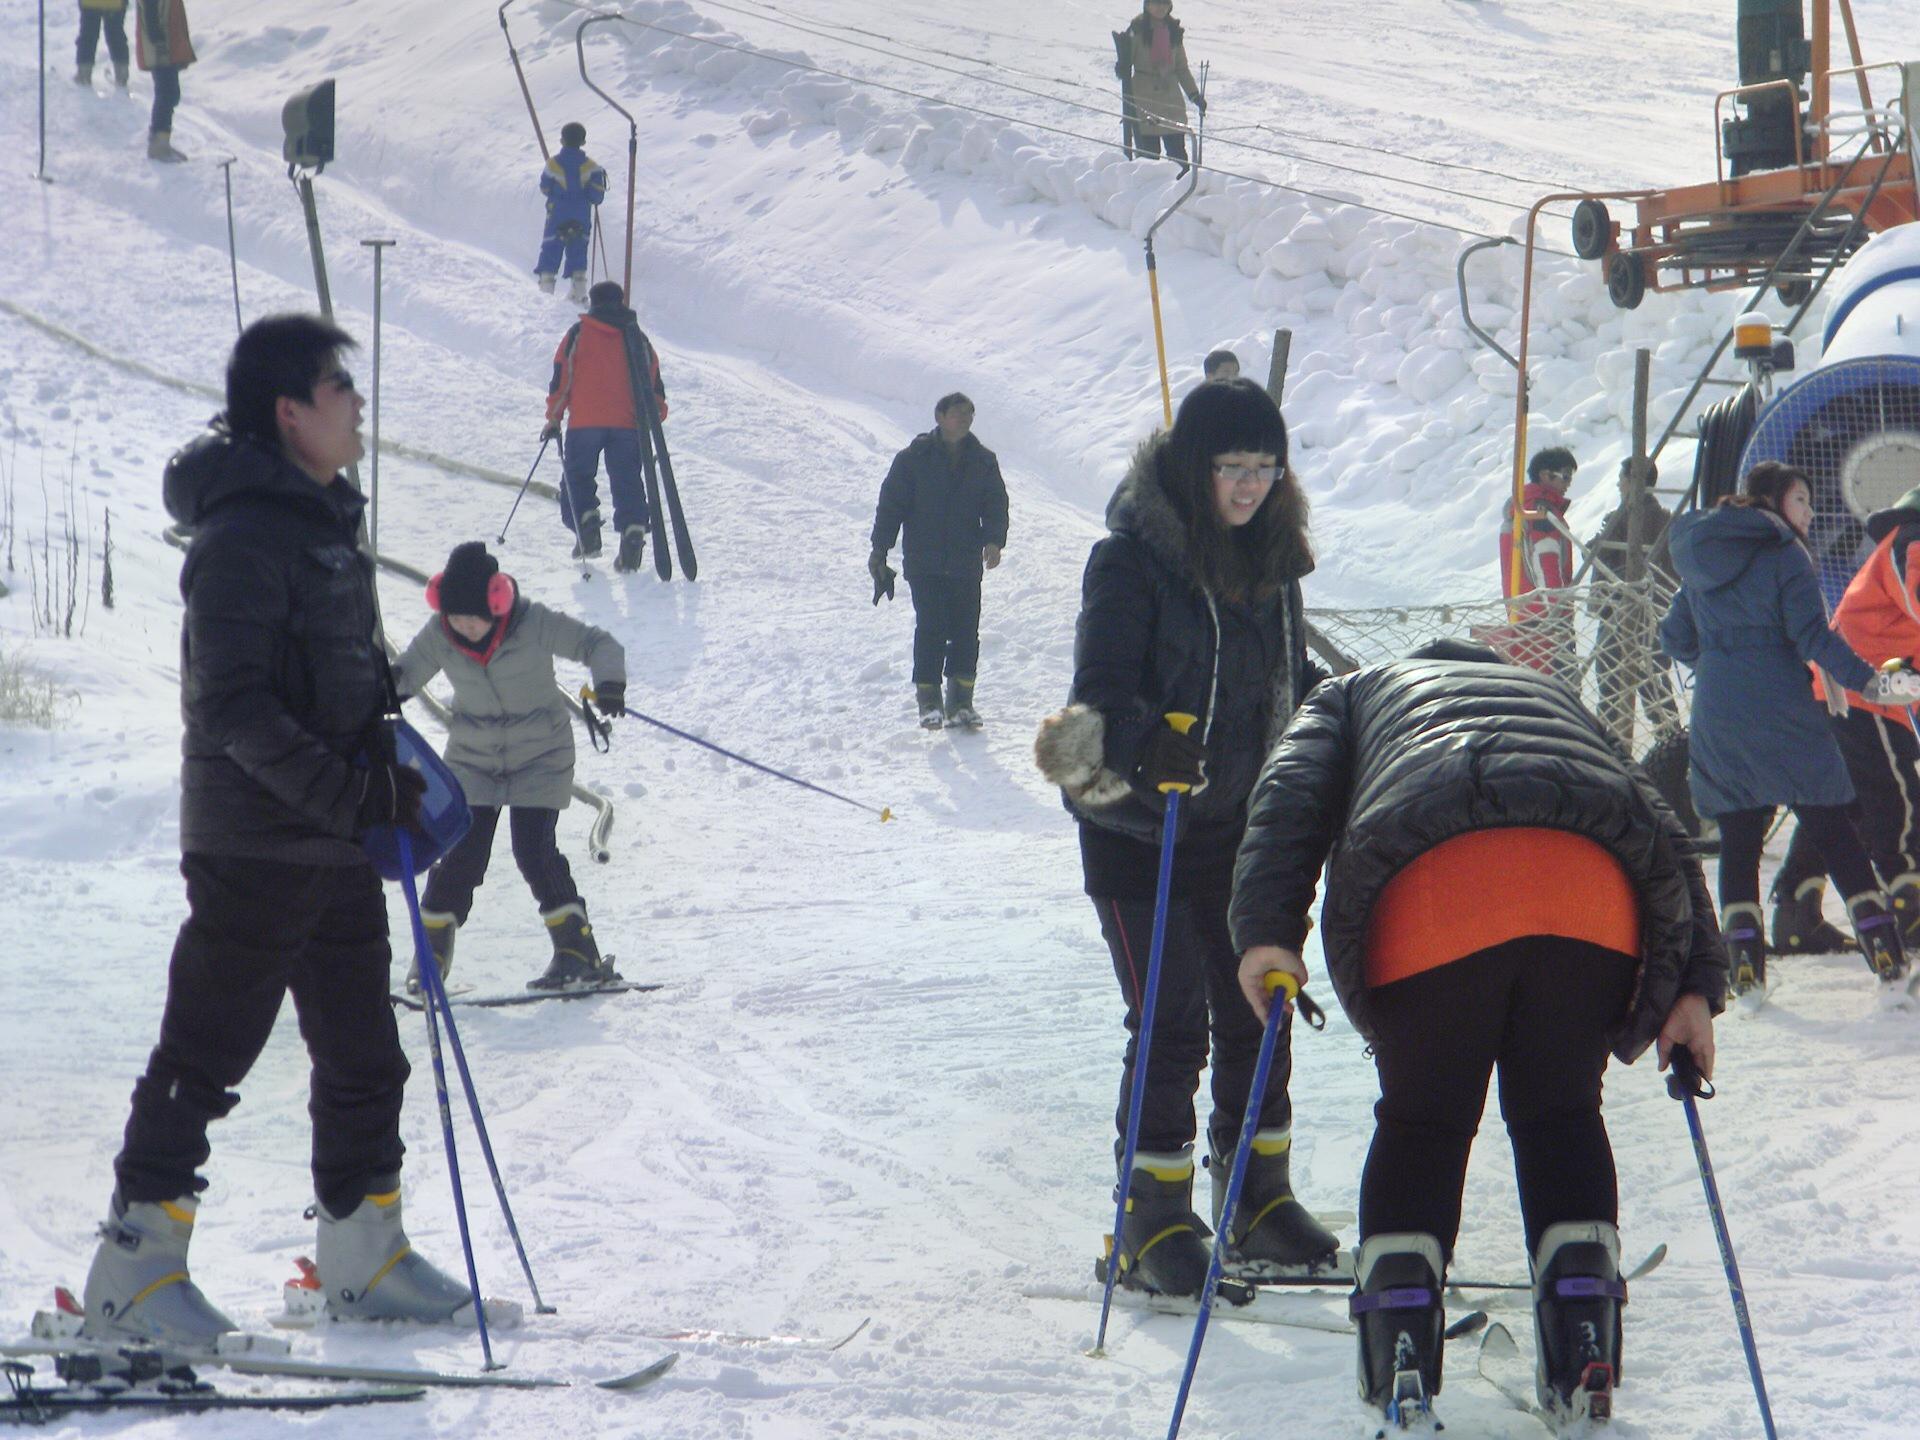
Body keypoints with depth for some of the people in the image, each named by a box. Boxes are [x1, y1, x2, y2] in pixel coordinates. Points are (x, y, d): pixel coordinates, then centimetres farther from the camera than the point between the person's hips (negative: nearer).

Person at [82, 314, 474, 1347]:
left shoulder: (322, 518, 13)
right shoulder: (243, 535, -17)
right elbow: (233, 708, -23)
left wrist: (396, 779, 14)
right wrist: (355, 795, -26)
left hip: (333, 843, 9)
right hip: (255, 845, -9)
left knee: (362, 1053, 13)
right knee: (205, 1056, -4)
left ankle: (362, 1258, 23)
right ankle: (133, 1271, 2)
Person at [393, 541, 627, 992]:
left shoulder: (535, 625, -20)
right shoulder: (438, 635, -11)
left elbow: (597, 644, -15)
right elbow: (409, 670, 2)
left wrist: (609, 681, -35)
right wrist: (388, 683, -21)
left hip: (539, 756, -3)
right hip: (473, 759, 3)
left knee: (534, 851, -13)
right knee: (461, 854, -4)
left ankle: (579, 953, -6)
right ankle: (431, 951, 9)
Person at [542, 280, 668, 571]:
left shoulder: (579, 334, 3)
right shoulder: (637, 337, 11)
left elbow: (562, 376, 1)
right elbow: (654, 381, 12)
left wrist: (554, 418, 6)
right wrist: (656, 416, 22)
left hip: (585, 421, -2)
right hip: (628, 424, 2)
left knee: (577, 476, 11)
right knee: (627, 482, 5)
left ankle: (585, 525, -7)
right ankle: (633, 529, -14)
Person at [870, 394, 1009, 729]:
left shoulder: (983, 461, 8)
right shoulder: (914, 458, -1)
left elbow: (996, 504, 10)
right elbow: (891, 503, 3)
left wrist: (994, 541, -8)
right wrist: (879, 548, 0)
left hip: (966, 564, 3)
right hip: (924, 563, -3)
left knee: (966, 632, 1)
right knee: (931, 629, -8)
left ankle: (960, 701, 9)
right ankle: (928, 700, -2)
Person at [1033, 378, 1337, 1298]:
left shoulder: (1268, 561, 9)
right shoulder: (1132, 558, -12)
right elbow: (1104, 686, -20)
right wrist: (1101, 747, -39)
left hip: (1243, 826, 6)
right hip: (1143, 834, -6)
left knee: (1256, 1015, 9)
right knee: (1170, 1028, -6)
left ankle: (1258, 1204, 21)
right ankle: (1153, 1225, 4)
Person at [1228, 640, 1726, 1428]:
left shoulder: (1351, 696, 37)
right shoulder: (1551, 695, 44)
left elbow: (1292, 792, 13)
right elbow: (1663, 834, 28)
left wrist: (1268, 929, 0)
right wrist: (1695, 986, 20)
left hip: (1433, 887, -2)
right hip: (1592, 888, 2)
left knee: (1423, 1118, 14)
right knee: (1559, 1110, 17)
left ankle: (1398, 1321, -1)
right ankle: (1583, 1341, 5)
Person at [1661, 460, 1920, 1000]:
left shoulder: (1701, 558, 13)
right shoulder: (1782, 553, -5)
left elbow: (1676, 637, 18)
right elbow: (1813, 635, -14)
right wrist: (1868, 682, -14)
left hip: (1715, 715, 5)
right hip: (1779, 713, -5)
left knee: (1738, 839, 10)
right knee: (1833, 832, 0)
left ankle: (1744, 963, -3)